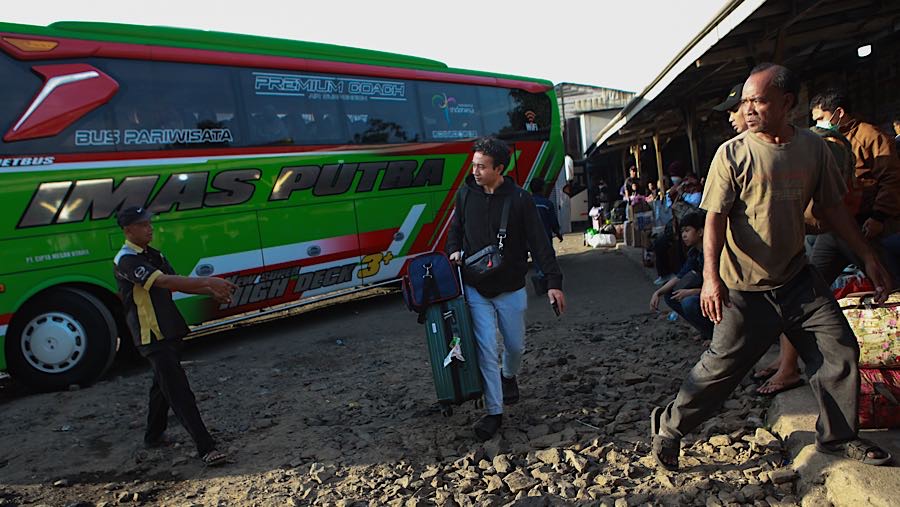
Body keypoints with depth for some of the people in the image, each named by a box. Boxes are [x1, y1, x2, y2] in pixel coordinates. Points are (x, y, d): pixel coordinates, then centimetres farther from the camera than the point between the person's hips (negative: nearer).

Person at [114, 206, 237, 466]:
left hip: (170, 332, 9)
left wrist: (211, 291, -3)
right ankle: (206, 448, -11)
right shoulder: (127, 260, -16)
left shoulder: (153, 255, 13)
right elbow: (164, 281, -29)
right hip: (152, 337, -9)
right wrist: (208, 281, -35)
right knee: (179, 393, -11)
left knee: (163, 385, 21)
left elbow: (176, 283, 11)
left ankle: (154, 435, 39)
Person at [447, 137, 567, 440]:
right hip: (475, 289, 1)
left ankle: (509, 376, 48)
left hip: (511, 289, -1)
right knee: (486, 351, -1)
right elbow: (456, 230, 14)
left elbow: (540, 243, -11)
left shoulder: (520, 199, -11)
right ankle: (494, 413, 11)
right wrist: (454, 251, -6)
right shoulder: (466, 195, -2)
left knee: (515, 345, 14)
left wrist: (553, 282, -17)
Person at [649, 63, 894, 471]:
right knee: (723, 365, -3)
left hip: (797, 277, 5)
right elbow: (715, 218, -15)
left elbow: (831, 208, 12)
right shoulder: (732, 153, -11)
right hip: (745, 287, -5)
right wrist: (711, 276, -26)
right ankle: (669, 426, 14)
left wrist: (868, 258, 12)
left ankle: (838, 436, 29)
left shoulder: (813, 148, 2)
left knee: (840, 351, 8)